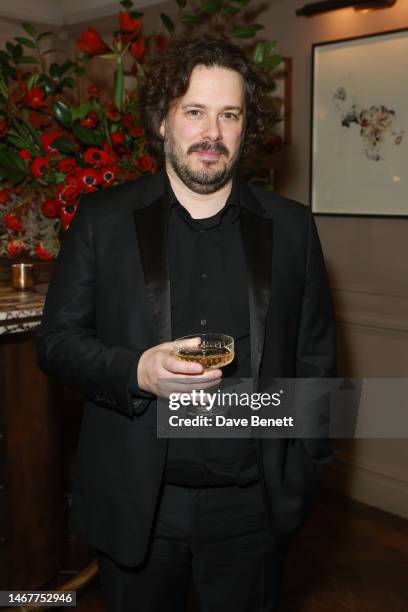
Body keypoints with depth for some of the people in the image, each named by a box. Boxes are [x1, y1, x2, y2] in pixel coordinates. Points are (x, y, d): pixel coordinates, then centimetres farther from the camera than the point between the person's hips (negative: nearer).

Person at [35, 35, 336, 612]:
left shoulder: (291, 227, 2)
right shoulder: (103, 218, -1)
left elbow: (316, 358, 6)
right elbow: (56, 341, 0)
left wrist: (305, 470, 3)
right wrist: (135, 371, -18)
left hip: (253, 505, 1)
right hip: (134, 503, 0)